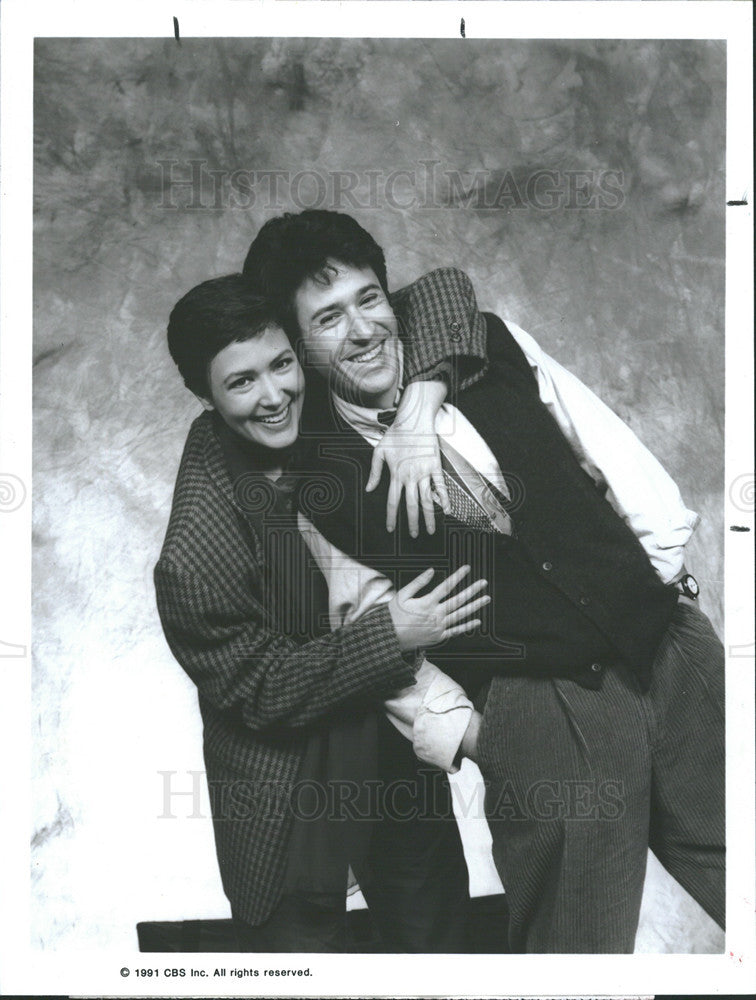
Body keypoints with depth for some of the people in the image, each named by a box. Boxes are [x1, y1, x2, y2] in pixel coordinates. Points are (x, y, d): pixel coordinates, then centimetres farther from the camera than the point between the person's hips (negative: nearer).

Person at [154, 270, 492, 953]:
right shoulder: (193, 556, -30)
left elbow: (438, 291, -11)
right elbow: (260, 689, -20)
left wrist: (419, 406, -29)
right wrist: (392, 636, -27)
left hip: (390, 737, 6)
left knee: (438, 929, 27)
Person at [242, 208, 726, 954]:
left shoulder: (488, 346, 4)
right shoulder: (317, 476, -4)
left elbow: (611, 450, 9)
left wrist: (667, 565, 6)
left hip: (666, 641, 4)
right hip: (538, 711, -3)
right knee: (579, 945, 5)